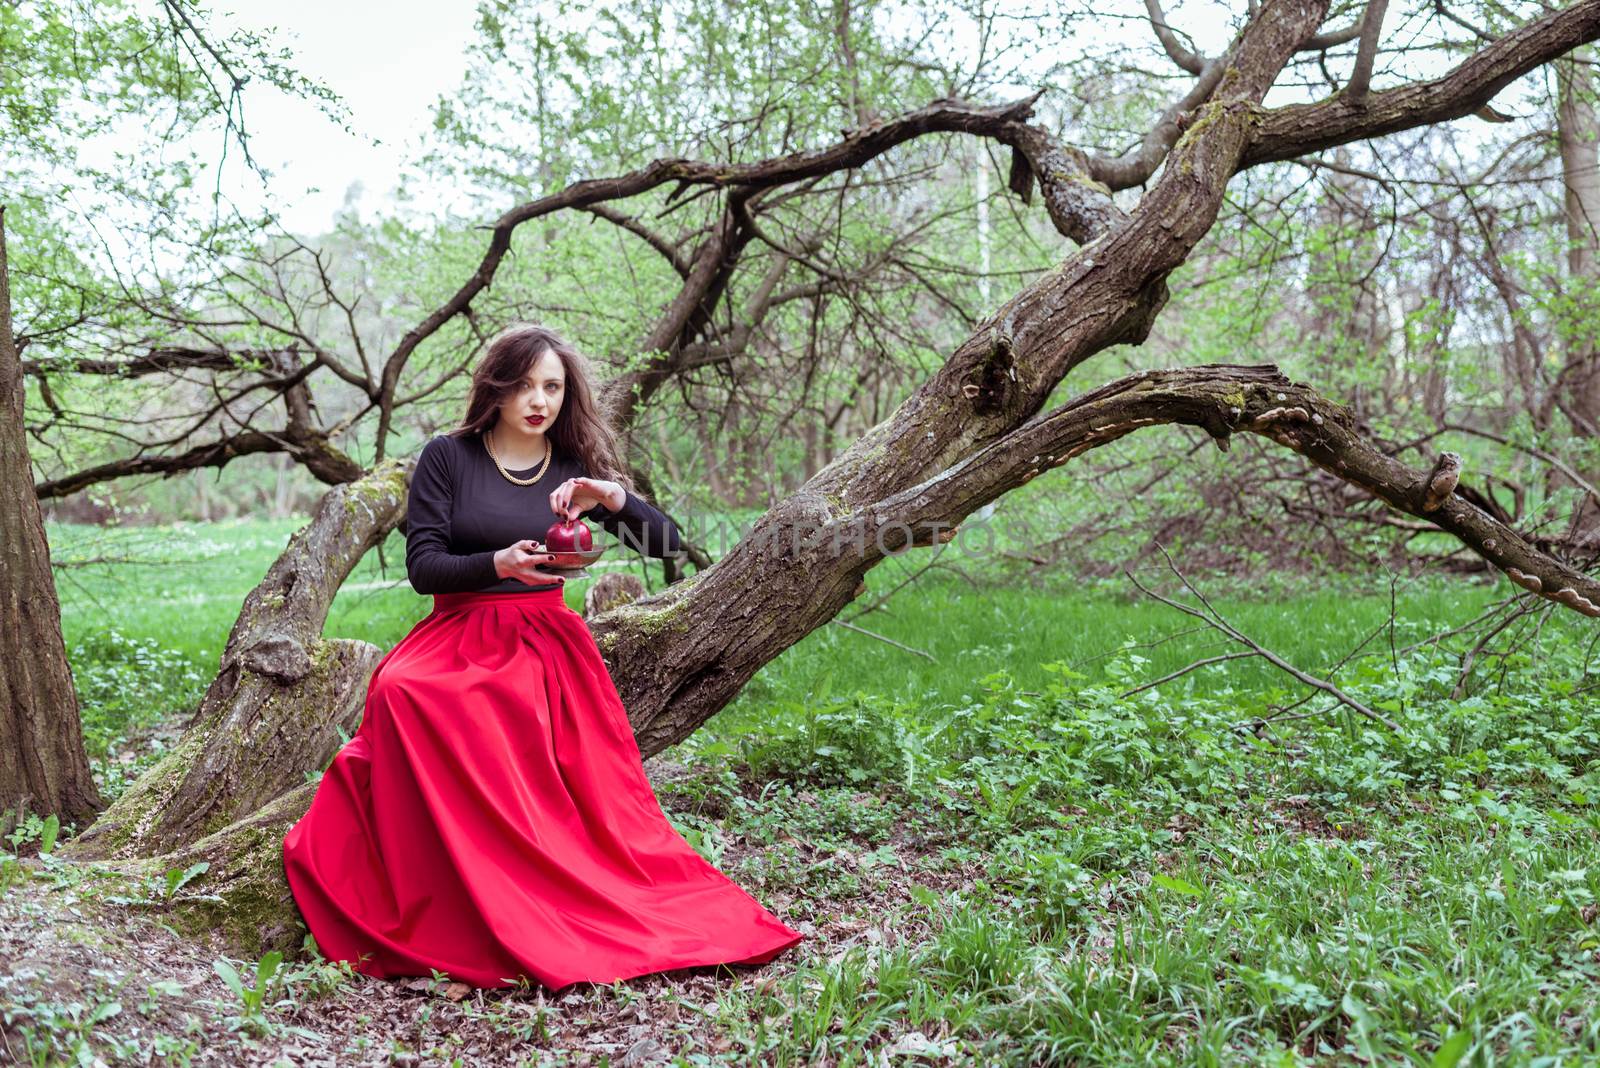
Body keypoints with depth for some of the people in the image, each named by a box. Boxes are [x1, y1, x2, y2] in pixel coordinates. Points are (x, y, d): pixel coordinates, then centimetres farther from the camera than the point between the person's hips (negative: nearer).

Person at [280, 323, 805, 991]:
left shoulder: (578, 468, 10)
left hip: (547, 649, 2)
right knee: (402, 695, -33)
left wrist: (616, 499, -16)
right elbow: (422, 566, -3)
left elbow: (669, 546, 3)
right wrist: (498, 564, -21)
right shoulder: (448, 458, 4)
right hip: (459, 642, -2)